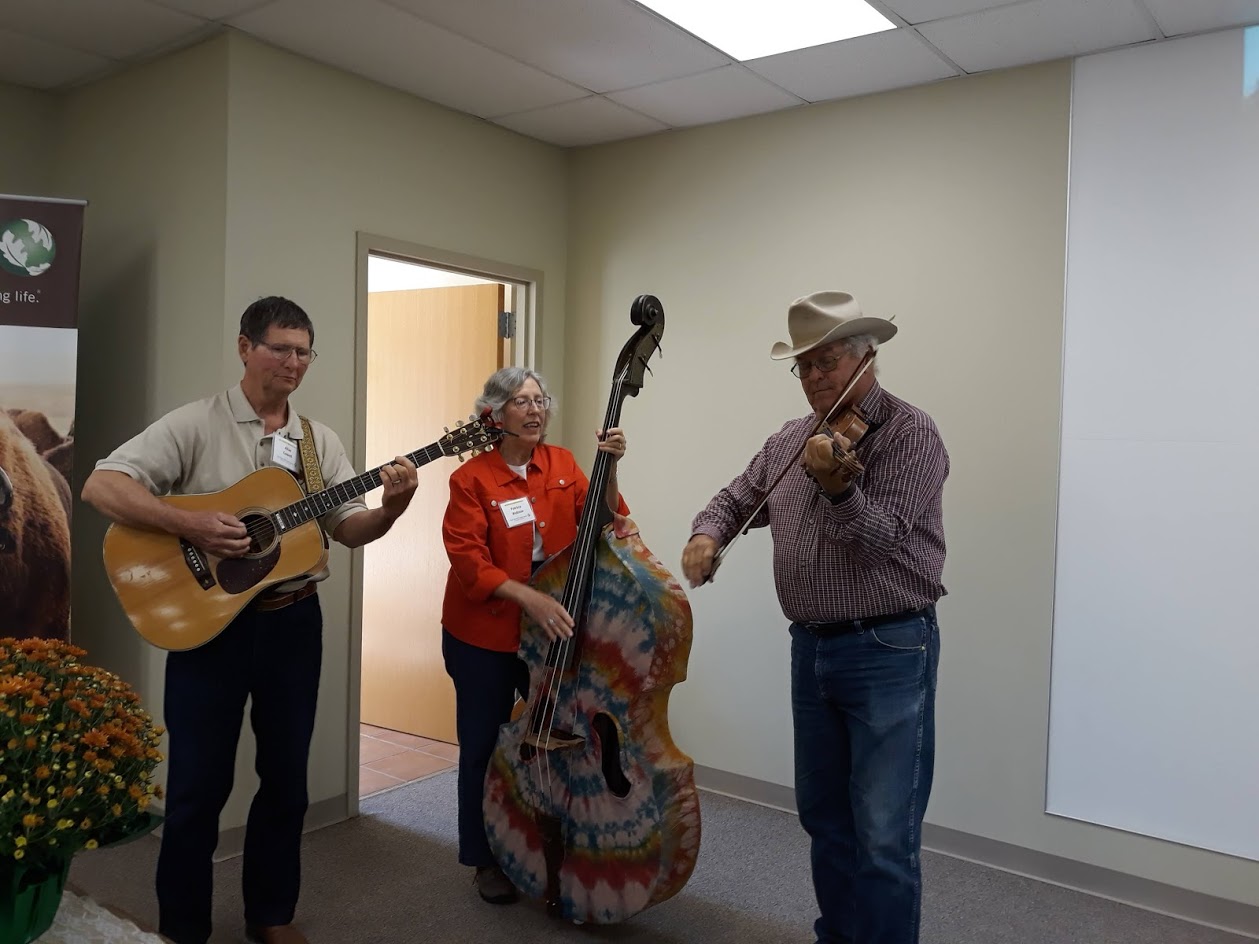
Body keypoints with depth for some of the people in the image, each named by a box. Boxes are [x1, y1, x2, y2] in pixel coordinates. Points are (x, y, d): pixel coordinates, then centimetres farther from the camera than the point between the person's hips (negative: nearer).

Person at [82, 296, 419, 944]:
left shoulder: (321, 441, 6)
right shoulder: (195, 425, -7)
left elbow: (349, 528, 4)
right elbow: (100, 486, -13)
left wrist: (392, 509, -17)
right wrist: (190, 525, -25)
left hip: (293, 621, 4)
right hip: (209, 620, -4)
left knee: (286, 776, 14)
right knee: (199, 783, 7)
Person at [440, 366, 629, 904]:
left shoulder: (562, 464, 2)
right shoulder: (472, 479, -11)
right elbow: (469, 561, -17)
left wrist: (609, 470, -19)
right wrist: (528, 597, -28)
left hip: (551, 630, 4)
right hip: (483, 636, -3)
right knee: (484, 745, 8)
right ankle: (486, 860, 28)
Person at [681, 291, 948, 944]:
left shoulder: (910, 433, -10)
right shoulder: (789, 441, 9)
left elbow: (883, 541, -19)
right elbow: (737, 498, 19)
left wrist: (837, 487, -37)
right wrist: (706, 533, -3)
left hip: (889, 651, -6)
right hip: (811, 649, 7)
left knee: (884, 837, -5)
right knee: (823, 816, 18)